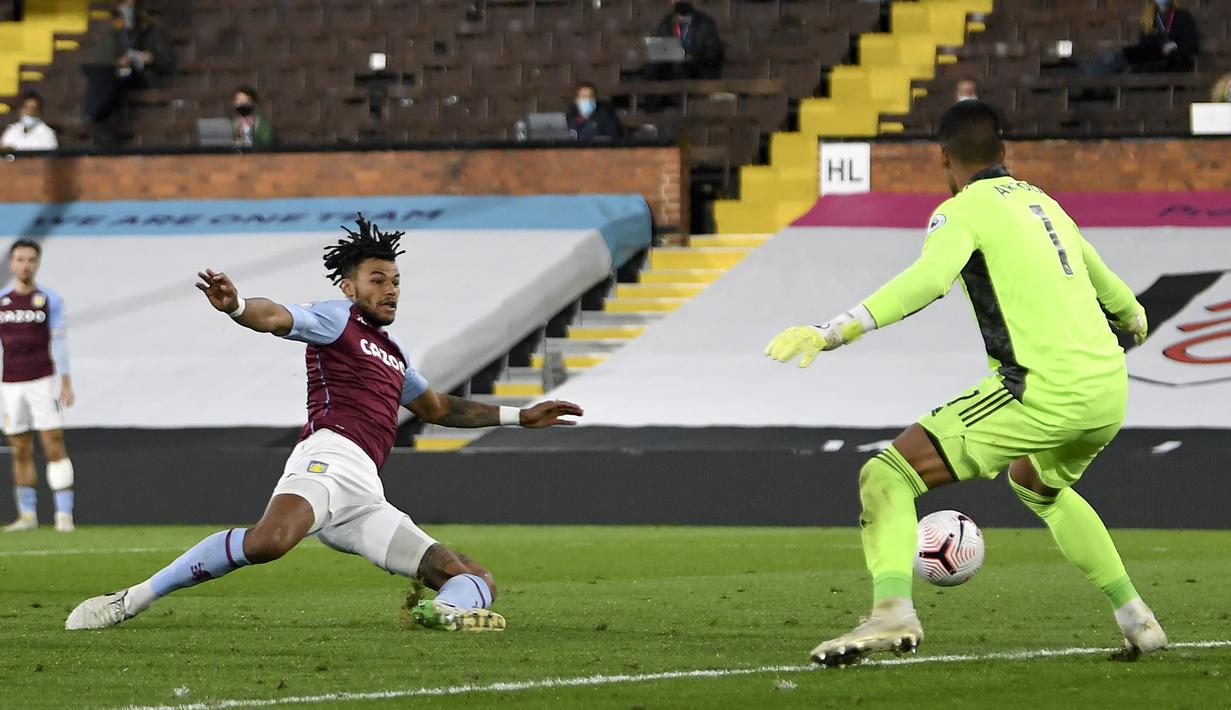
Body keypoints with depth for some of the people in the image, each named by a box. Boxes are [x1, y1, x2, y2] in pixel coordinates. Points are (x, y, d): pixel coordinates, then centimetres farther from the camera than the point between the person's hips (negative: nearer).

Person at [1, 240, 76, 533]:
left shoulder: (49, 299, 2)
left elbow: (59, 343, 1)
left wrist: (66, 383, -5)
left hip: (43, 381, -3)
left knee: (54, 447, -9)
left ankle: (64, 514, -10)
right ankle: (27, 514, 10)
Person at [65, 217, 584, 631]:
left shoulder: (393, 355, 34)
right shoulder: (337, 319, 11)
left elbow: (436, 408, 50)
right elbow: (277, 318, -10)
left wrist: (520, 417, 51)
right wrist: (236, 307, -34)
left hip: (365, 500, 8)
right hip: (331, 455, -8)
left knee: (477, 580, -2)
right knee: (268, 541, -39)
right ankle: (132, 599, -31)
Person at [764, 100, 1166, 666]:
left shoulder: (962, 210, 0)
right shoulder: (1043, 203, 23)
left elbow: (928, 279, -22)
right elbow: (1099, 277, 41)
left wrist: (834, 332, -31)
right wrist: (1132, 314, 64)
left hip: (1047, 391, -8)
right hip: (1110, 386, 8)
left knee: (887, 476, -7)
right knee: (1038, 483, 38)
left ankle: (892, 609, -31)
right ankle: (1136, 620, 36)